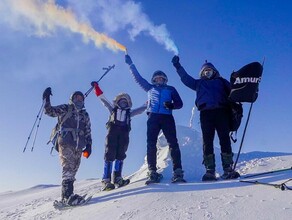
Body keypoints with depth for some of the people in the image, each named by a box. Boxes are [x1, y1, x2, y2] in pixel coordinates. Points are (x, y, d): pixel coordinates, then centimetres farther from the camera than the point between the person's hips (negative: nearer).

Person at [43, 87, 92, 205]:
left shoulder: (85, 115, 24)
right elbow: (50, 111, 2)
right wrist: (46, 99, -11)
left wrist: (88, 146, 13)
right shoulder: (65, 109, 13)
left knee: (73, 169, 0)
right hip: (65, 143, -5)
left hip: (78, 147, 5)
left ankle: (66, 195, 2)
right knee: (68, 167, -18)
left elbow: (88, 132, 22)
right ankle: (68, 195, -25)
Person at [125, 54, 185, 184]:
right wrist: (130, 64, 25)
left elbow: (179, 103, 14)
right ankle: (152, 173, -12)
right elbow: (137, 77, 26)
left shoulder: (171, 89, 22)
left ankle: (178, 172, -15)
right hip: (153, 117, 1)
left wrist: (171, 105, -8)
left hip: (167, 117, -1)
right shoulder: (150, 88, 26)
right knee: (151, 144, -11)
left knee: (173, 143, -12)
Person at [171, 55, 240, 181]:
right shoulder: (199, 83, 29)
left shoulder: (221, 81, 25)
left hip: (221, 111, 0)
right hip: (205, 113, 1)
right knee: (207, 141, -9)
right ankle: (210, 171, -11)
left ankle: (228, 169, -10)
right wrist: (178, 66, 25)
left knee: (225, 139, -9)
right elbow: (185, 77, 28)